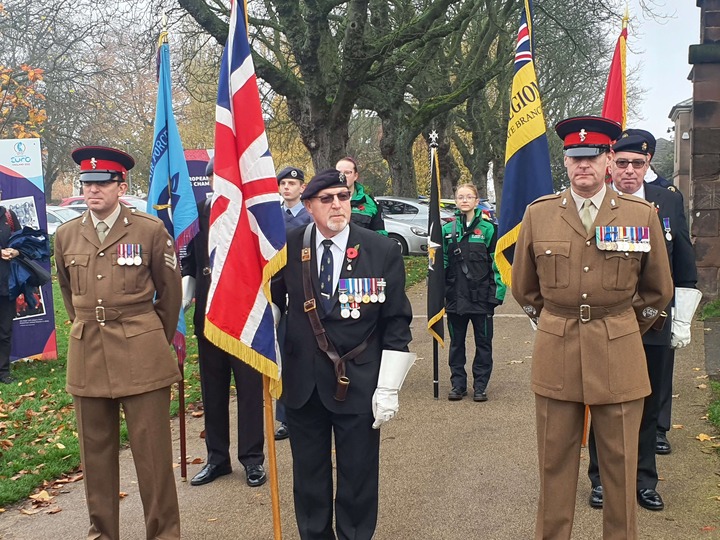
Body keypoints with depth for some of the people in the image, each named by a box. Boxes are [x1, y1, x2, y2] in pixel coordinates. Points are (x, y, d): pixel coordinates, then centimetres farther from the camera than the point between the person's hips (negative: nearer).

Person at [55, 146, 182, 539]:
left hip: (142, 357, -4)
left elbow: (170, 290, 5)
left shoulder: (151, 230, -4)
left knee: (152, 452, 0)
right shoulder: (66, 235, 7)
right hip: (87, 357, 4)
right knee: (95, 452, 12)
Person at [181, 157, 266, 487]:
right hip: (208, 315, 4)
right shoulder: (198, 212, 4)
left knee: (250, 388, 6)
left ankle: (252, 459, 19)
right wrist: (180, 303, 2)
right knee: (212, 389, 13)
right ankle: (217, 457, 27)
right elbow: (189, 264, 10)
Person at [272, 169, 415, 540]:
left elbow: (396, 324, -5)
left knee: (358, 477, 9)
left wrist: (388, 388, -9)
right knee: (308, 475, 16)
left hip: (359, 384, -2)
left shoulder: (383, 252, -7)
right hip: (301, 383, 2)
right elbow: (272, 304, 13)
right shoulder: (288, 248, -2)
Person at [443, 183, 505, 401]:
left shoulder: (488, 229, -3)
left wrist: (497, 292, -9)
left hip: (481, 296, -2)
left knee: (483, 342, 7)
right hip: (455, 295, 3)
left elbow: (496, 263, -3)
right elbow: (442, 263, 10)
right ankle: (457, 383, 21)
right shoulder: (447, 230, 5)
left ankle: (480, 385, 17)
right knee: (456, 342, 11)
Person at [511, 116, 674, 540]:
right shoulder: (538, 214, 2)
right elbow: (524, 288, 14)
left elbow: (658, 292, 11)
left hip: (620, 356, 0)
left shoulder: (642, 215, 0)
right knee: (555, 462, 9)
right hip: (555, 354, 1)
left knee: (620, 465, 8)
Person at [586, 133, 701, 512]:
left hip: (655, 325, 2)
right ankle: (601, 478, 26)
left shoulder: (669, 203, 2)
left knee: (648, 407, 14)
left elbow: (685, 270, 7)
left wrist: (682, 322, 4)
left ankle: (644, 480, 29)